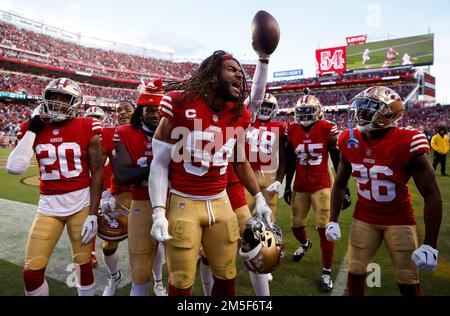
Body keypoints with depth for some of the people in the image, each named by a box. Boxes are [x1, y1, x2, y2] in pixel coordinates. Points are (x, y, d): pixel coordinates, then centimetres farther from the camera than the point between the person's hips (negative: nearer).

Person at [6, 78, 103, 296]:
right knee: (31, 272, 4)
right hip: (48, 205, 3)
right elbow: (14, 168, -7)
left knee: (83, 264, 8)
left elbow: (97, 171, -5)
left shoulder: (87, 128, -6)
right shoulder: (34, 128, 4)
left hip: (81, 202, -2)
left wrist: (93, 213, -8)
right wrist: (32, 129, -5)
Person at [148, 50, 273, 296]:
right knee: (181, 284, 8)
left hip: (220, 203, 5)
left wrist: (258, 198, 15)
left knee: (226, 279, 16)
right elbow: (160, 164, -8)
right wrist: (158, 212, -14)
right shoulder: (182, 106, -13)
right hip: (183, 203, -4)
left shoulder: (238, 115, 2)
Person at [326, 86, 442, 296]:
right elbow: (340, 185, 5)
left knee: (408, 283, 7)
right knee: (355, 272, 10)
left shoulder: (406, 145, -22)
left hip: (399, 220, -3)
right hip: (364, 218, 3)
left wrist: (430, 245, -19)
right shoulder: (351, 143, -9)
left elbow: (432, 195, -17)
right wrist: (333, 221, 0)